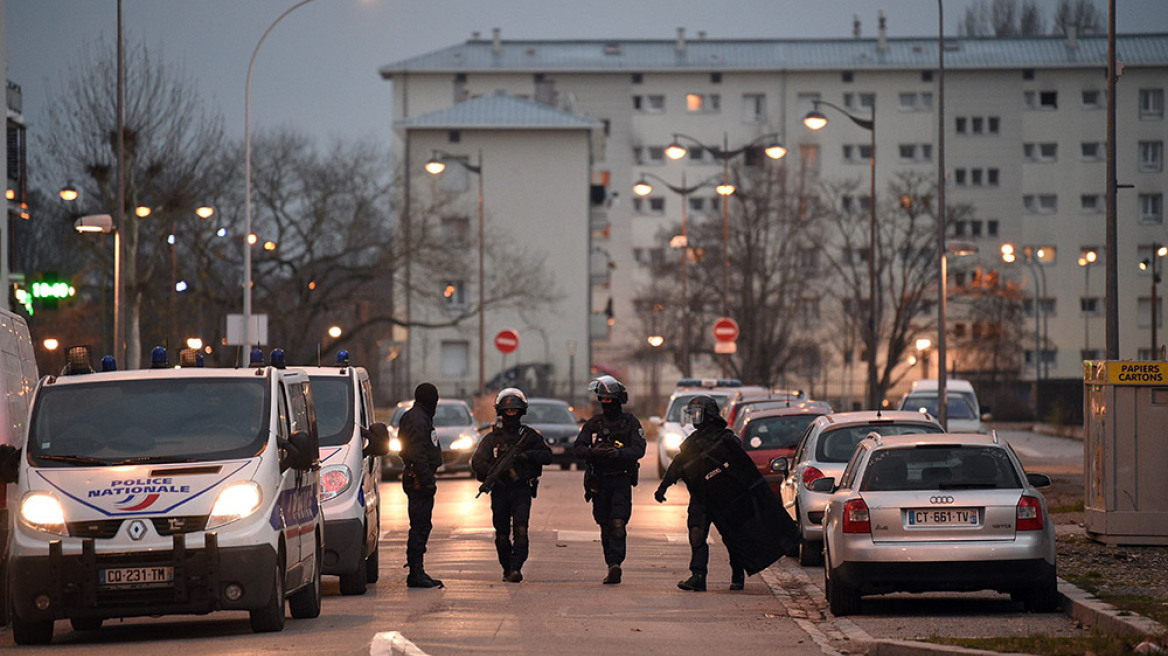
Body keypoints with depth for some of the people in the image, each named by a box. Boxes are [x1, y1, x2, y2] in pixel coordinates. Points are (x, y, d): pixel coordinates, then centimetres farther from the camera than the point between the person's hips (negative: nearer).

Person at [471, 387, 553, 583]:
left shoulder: (530, 435, 8)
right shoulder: (493, 437, 7)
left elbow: (547, 456, 3)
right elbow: (477, 461, -3)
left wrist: (529, 455, -16)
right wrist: (493, 472, -23)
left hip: (522, 490, -1)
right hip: (500, 491, 1)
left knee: (520, 530, -17)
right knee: (502, 535, 6)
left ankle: (516, 568, -22)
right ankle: (507, 569, 21)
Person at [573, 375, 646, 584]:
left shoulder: (630, 423, 3)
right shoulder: (593, 424, 8)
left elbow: (639, 449, -10)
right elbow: (577, 449, -2)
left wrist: (619, 453, -29)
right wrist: (593, 451, -24)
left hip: (621, 481, -3)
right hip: (599, 482, 3)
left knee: (618, 525, -15)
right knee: (605, 528, 4)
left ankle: (615, 564, -21)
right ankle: (612, 568, 10)